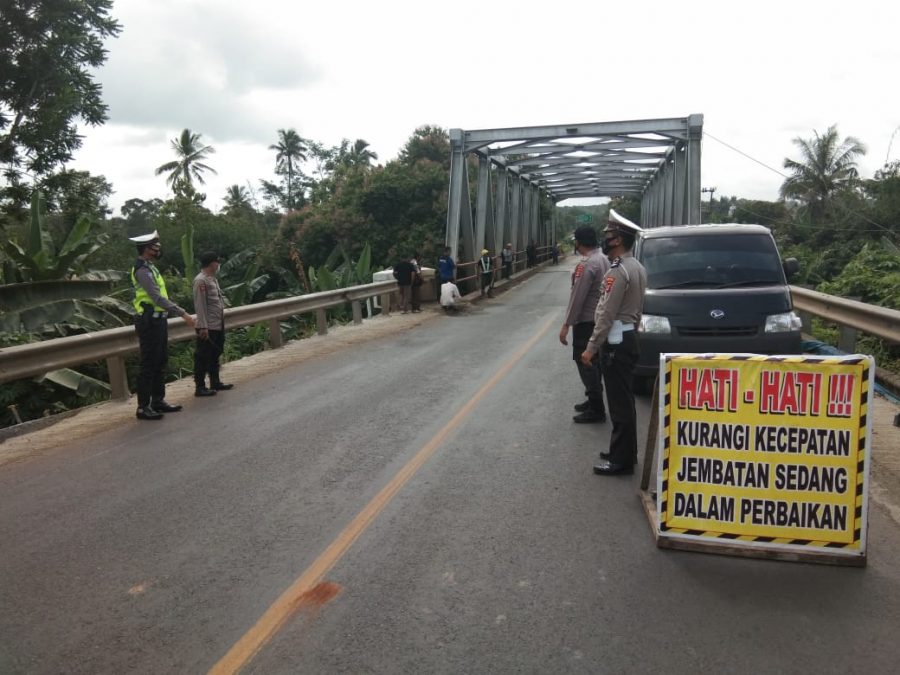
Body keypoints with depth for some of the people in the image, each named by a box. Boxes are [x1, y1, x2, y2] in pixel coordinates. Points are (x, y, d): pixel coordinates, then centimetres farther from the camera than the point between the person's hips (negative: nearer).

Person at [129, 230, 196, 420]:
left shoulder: (149, 267, 15)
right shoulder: (142, 270, -16)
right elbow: (158, 298, -25)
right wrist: (183, 314, -27)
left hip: (158, 321, 10)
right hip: (150, 322, -10)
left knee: (160, 362, 15)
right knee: (148, 365, -4)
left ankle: (158, 400, 24)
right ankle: (143, 407, 2)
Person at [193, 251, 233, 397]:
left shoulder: (213, 279, 14)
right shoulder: (201, 280, -15)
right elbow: (200, 305, -19)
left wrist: (222, 321, 18)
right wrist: (203, 327, -23)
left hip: (218, 326, 10)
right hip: (208, 327, -10)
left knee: (215, 355, 18)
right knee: (203, 358, -3)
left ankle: (215, 382, 29)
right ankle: (200, 387, 3)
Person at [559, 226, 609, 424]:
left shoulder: (586, 264, -20)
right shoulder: (603, 259, 11)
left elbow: (577, 297, -22)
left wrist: (566, 324, -19)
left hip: (586, 321, -10)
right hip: (599, 319, 10)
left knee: (585, 363, -5)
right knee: (593, 362, 17)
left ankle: (596, 410, -2)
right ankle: (593, 401, 28)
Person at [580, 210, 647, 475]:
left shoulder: (618, 271, -19)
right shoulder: (636, 267, 13)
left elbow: (607, 315, -21)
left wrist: (591, 348, -18)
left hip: (616, 341, -11)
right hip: (628, 336, 11)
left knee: (619, 402, -4)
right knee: (624, 400, 17)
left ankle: (621, 459, 3)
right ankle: (625, 451, 27)